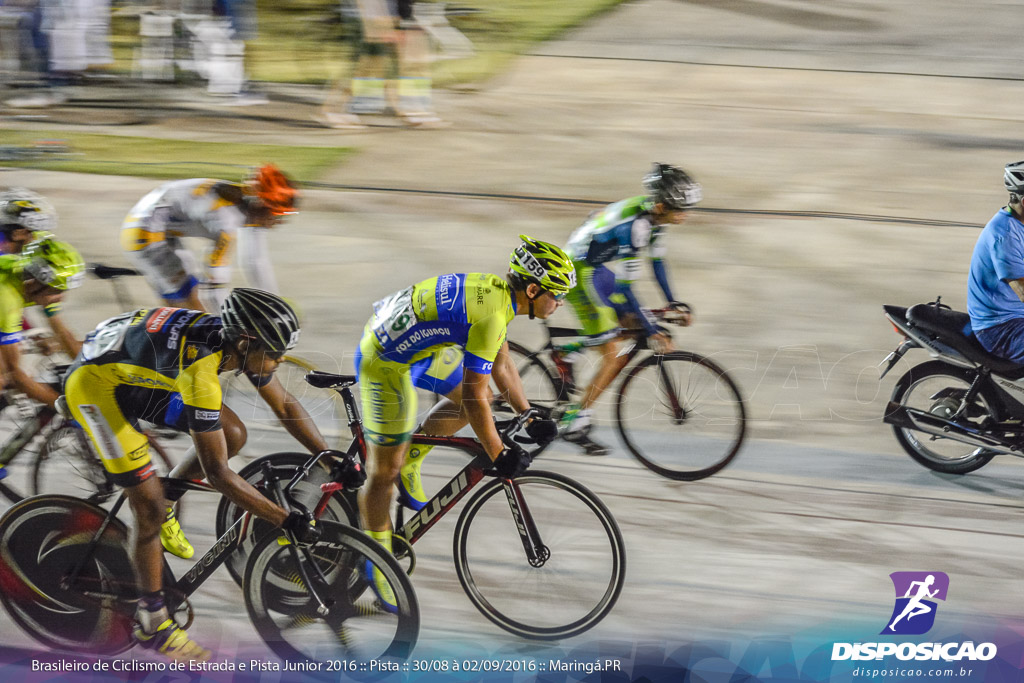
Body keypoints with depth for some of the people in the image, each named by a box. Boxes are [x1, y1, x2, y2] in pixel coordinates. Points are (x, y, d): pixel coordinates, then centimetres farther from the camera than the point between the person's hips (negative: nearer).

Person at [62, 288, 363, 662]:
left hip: (140, 374, 8)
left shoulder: (240, 340, -14)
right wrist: (287, 521, -31)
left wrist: (331, 457, -8)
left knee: (233, 435, 3)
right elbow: (217, 473, -32)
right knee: (150, 507, -9)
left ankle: (163, 505, 23)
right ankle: (151, 624, 6)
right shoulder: (201, 370, -37)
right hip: (95, 383, -8)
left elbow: (285, 406, 2)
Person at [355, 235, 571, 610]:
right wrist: (499, 456, -17)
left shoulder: (496, 290, 2)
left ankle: (409, 462, 27)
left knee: (481, 400, 20)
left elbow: (501, 363, 15)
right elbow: (473, 395, -25)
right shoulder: (492, 315, -27)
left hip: (416, 346, 10)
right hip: (386, 363, -10)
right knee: (385, 472, 2)